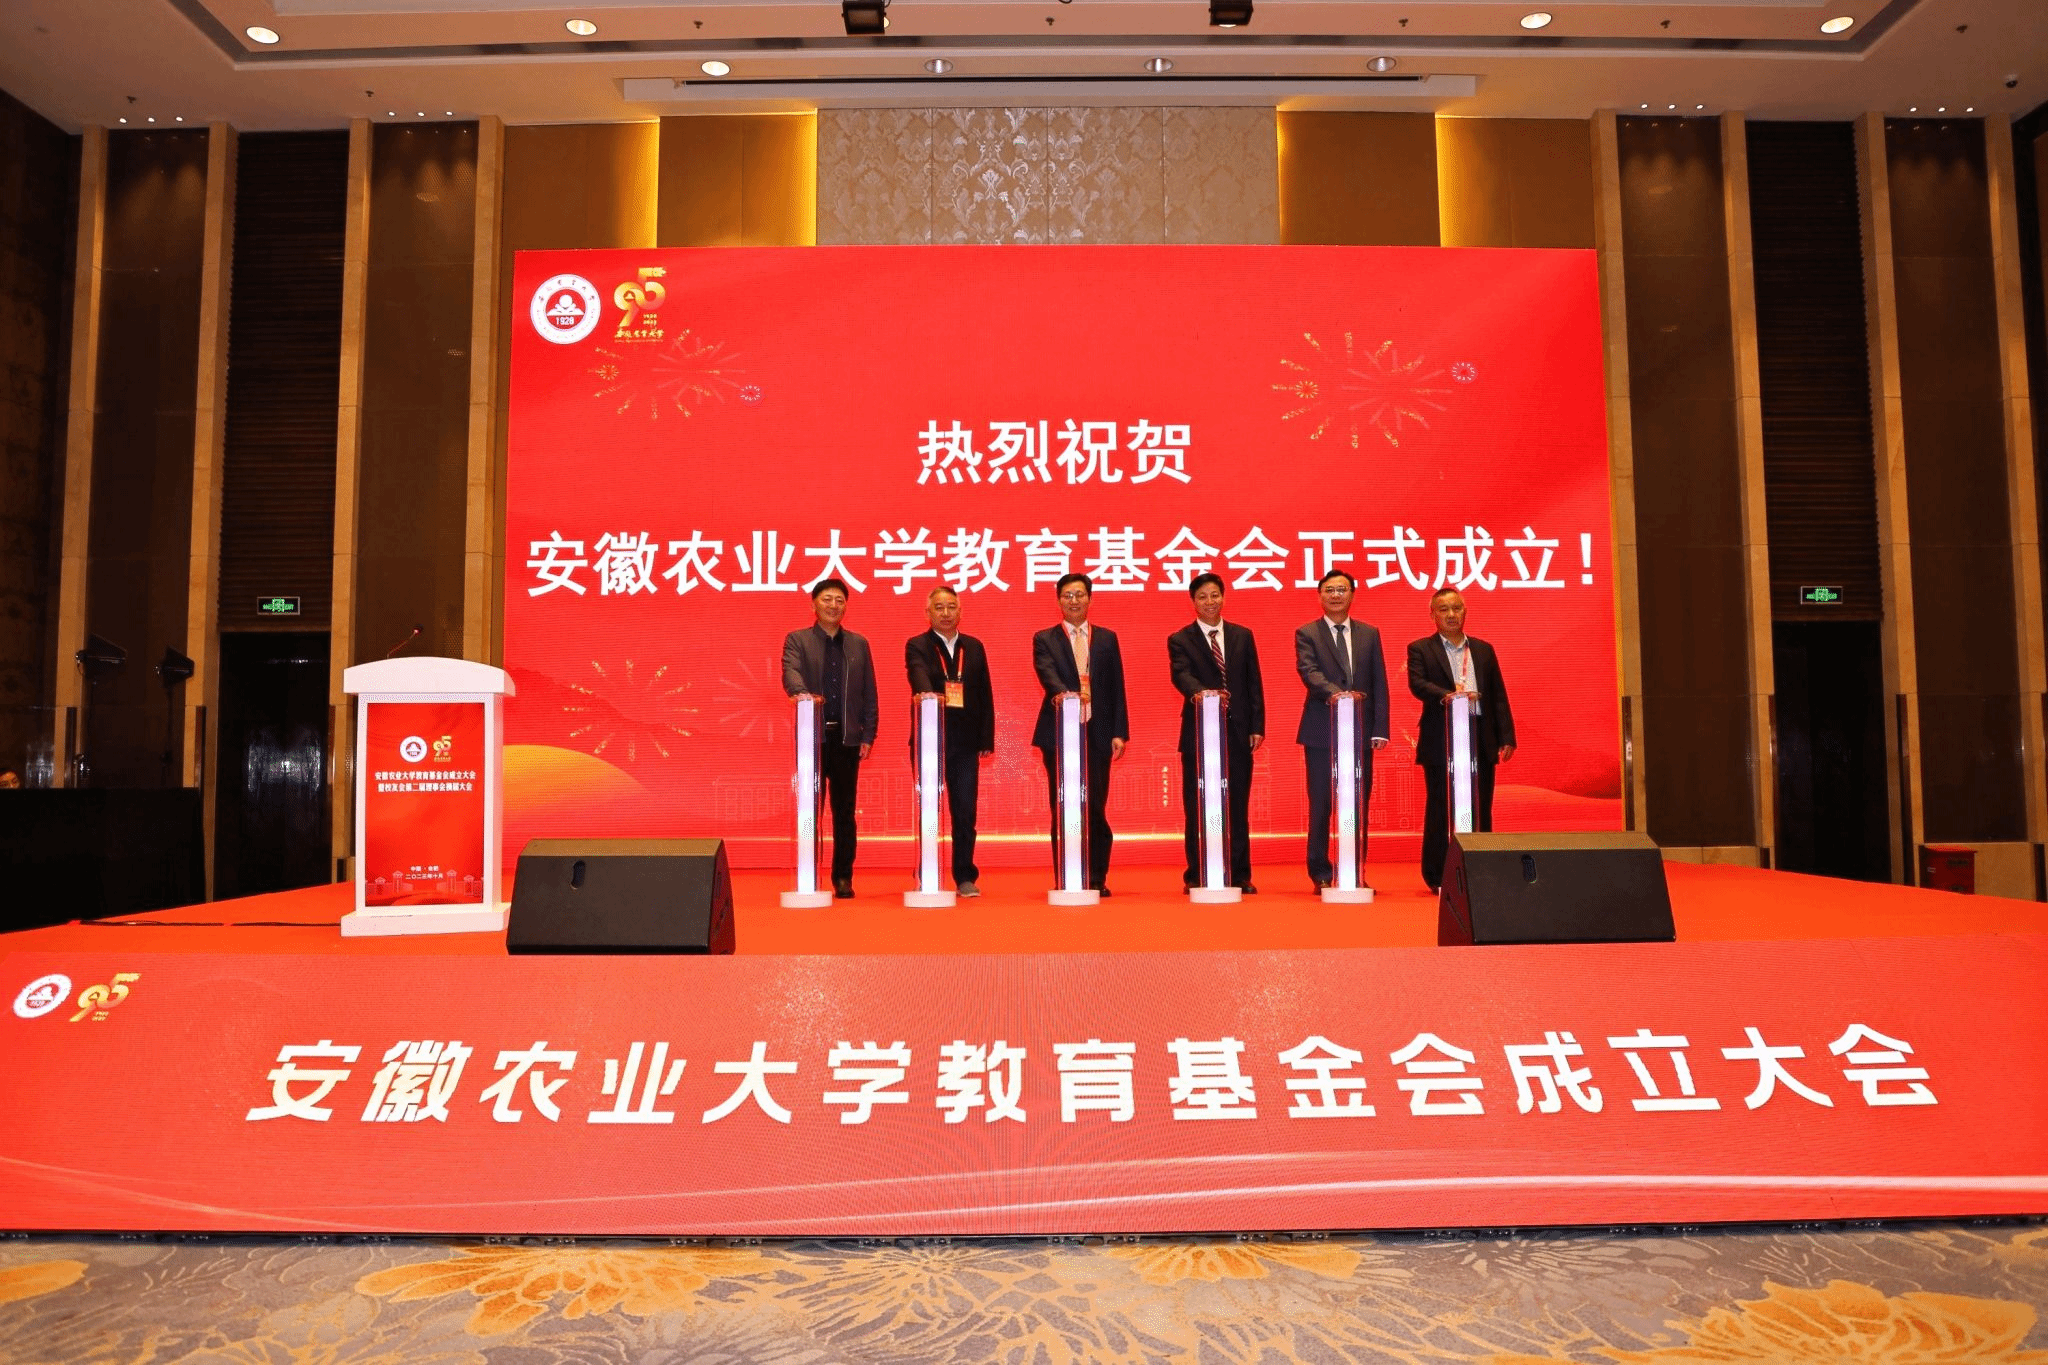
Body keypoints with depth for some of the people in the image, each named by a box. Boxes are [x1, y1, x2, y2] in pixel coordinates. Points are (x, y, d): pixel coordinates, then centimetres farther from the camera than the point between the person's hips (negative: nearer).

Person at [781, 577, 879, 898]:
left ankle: (843, 878, 12)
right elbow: (791, 672, -13)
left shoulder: (859, 644, 14)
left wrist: (868, 735, 3)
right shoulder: (797, 640, 6)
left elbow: (869, 693, 12)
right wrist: (800, 692, -36)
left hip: (847, 738, 2)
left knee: (844, 812, 5)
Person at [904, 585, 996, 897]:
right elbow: (919, 677, -20)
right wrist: (931, 695, -43)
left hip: (965, 742, 3)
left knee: (965, 812, 5)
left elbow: (985, 695, 10)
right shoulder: (917, 646, 1)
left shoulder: (974, 647, 11)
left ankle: (965, 877, 14)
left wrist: (987, 739, 4)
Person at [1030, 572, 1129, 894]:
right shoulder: (1044, 639, 6)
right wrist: (1068, 693, -32)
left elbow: (1116, 688, 9)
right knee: (1062, 809, 2)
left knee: (1096, 808, 0)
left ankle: (1097, 878, 9)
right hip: (1059, 733, -1)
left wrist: (1120, 732, 2)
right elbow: (1047, 675, -12)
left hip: (1097, 734, 1)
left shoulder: (1106, 639, 12)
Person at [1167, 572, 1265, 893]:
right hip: (1199, 732, -2)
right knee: (1197, 808, 2)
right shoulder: (1180, 640, 2)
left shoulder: (1242, 636, 12)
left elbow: (1254, 683, 10)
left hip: (1237, 732, 2)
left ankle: (1239, 875, 11)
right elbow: (1181, 676, -15)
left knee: (1238, 806, 5)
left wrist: (1257, 726, 2)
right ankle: (1197, 876, 9)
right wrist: (1202, 693, -36)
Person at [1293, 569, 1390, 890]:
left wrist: (1380, 729, 0)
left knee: (1359, 804, 5)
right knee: (1320, 804, 1)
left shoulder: (1369, 634, 12)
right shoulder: (1307, 634, 3)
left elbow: (1379, 684, 9)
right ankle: (1321, 873, 10)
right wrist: (1335, 693, -32)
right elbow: (1309, 672, -14)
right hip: (1321, 730, -3)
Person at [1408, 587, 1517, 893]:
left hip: (1481, 739, 3)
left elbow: (1498, 695, 13)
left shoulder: (1484, 650, 16)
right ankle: (1438, 877, 7)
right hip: (1440, 741, -3)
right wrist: (1446, 695, -30)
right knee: (1440, 809, 0)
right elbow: (1417, 684, -12)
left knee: (1481, 810, 4)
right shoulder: (1420, 649, 5)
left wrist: (1507, 736, 4)